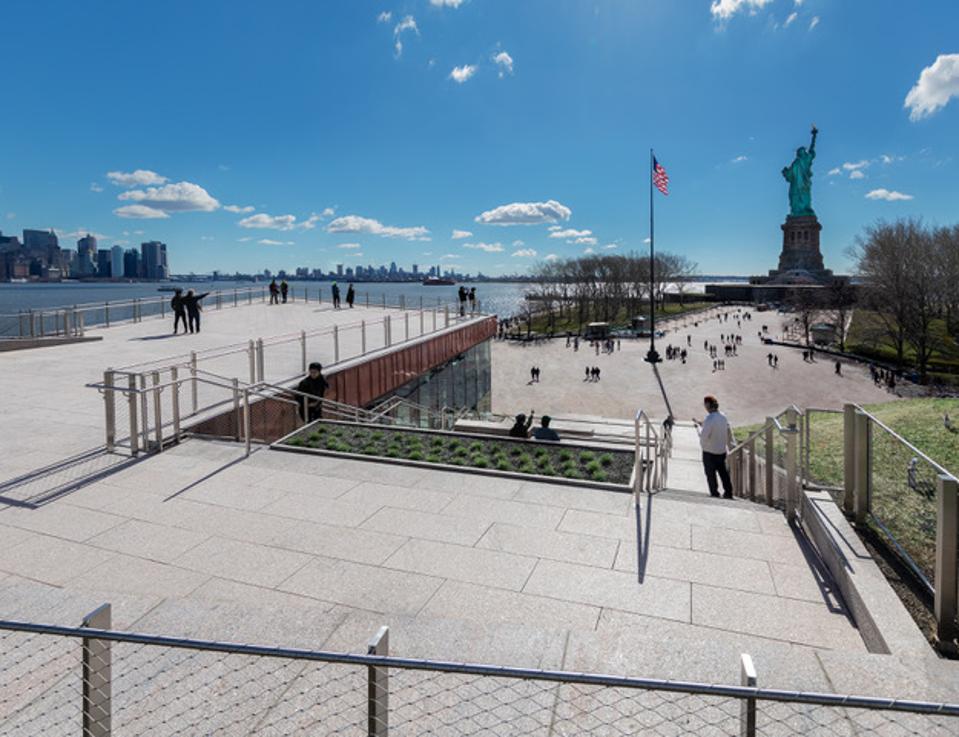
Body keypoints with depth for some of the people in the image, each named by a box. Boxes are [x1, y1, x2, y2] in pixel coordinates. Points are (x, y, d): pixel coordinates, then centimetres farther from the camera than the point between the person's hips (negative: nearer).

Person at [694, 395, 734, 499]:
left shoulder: (709, 419, -23)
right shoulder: (723, 416, 1)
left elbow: (703, 436, -25)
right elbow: (729, 432, 11)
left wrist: (699, 426, -10)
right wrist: (729, 443, 24)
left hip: (709, 452, -7)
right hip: (722, 451, 7)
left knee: (711, 474, 8)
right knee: (723, 472, 18)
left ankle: (714, 493, 17)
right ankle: (728, 493, 25)